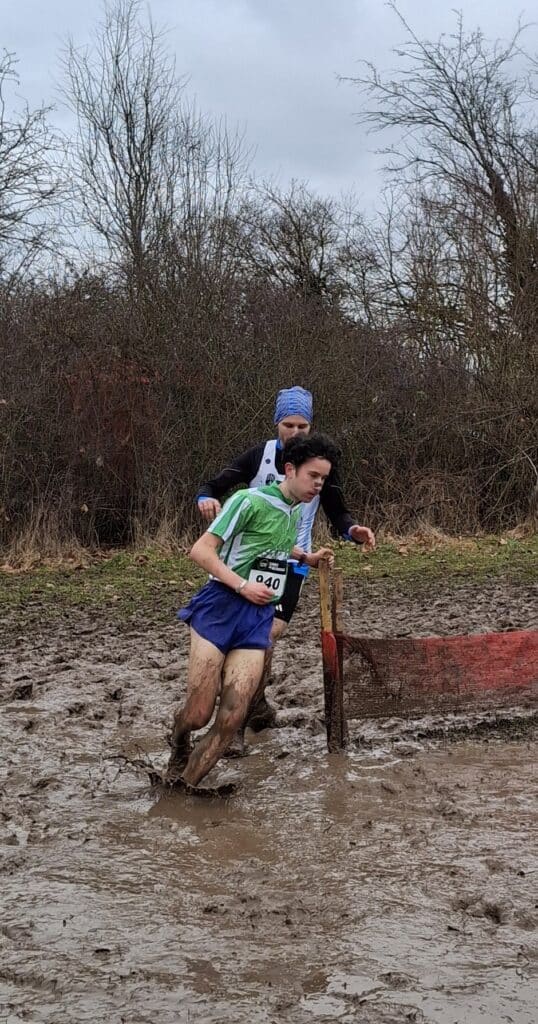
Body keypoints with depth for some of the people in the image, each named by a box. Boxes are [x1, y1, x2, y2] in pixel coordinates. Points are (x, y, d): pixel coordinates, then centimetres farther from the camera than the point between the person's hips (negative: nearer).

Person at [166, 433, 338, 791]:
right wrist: (242, 586, -18)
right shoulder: (250, 501, -10)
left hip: (260, 617, 6)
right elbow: (201, 550, -12)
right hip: (220, 607, -6)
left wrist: (307, 557, 21)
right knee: (197, 715, -5)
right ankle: (180, 749, 30)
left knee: (231, 720, -7)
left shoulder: (297, 512, 15)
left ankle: (182, 788, 5)